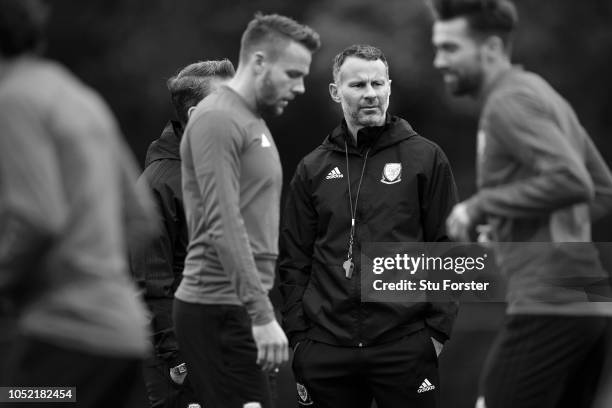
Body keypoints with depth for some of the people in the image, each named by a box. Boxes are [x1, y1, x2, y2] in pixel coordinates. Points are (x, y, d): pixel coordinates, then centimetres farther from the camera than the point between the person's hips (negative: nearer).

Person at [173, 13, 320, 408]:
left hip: (240, 308, 10)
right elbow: (224, 227, -20)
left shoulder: (254, 123, 19)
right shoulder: (218, 120, -12)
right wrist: (263, 315, -24)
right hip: (219, 309, -10)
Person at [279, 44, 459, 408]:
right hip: (325, 350, 2)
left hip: (406, 346, -2)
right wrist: (298, 335, 4)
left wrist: (439, 331, -5)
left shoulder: (425, 158, 5)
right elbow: (294, 260, 13)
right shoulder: (313, 169, 13)